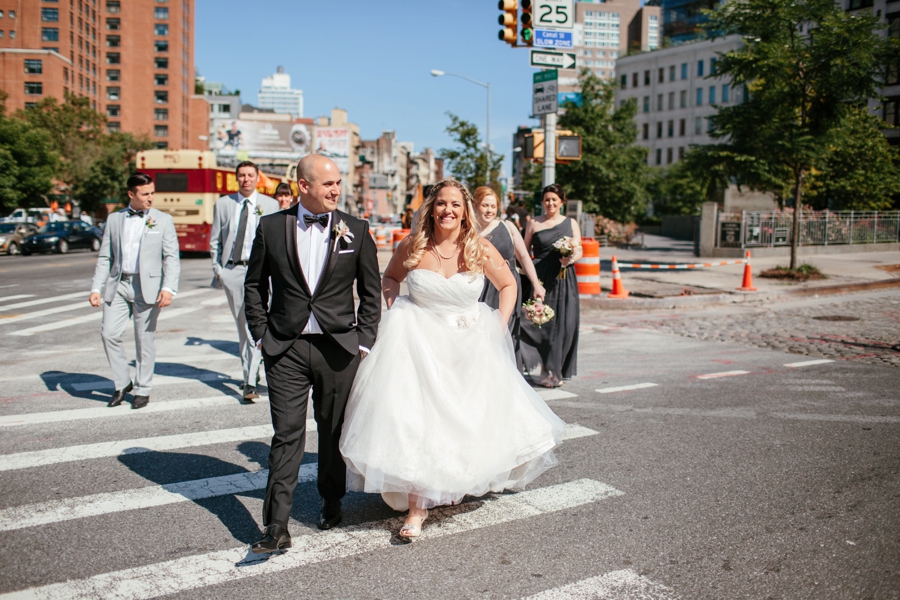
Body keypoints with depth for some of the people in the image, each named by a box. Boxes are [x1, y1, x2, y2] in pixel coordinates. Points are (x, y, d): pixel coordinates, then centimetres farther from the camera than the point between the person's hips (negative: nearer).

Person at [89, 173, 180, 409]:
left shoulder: (163, 220, 4)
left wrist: (168, 288, -15)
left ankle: (142, 390, 16)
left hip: (147, 286, -3)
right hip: (118, 285, 3)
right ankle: (122, 383, 15)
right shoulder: (114, 219, 11)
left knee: (145, 339, 2)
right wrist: (96, 288, 2)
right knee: (109, 333, -4)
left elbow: (171, 258, -2)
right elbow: (105, 257, 12)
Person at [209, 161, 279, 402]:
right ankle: (250, 372, 24)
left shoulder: (270, 205, 6)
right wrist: (217, 269, 5)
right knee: (242, 327, 10)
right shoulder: (222, 204, 11)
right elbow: (215, 240, 13)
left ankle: (250, 383, -12)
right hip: (231, 271, 3)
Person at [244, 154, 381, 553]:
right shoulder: (271, 227, 2)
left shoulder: (356, 231, 2)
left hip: (338, 348, 1)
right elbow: (254, 287, 10)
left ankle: (331, 502, 35)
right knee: (287, 435, -2)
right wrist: (262, 335, 3)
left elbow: (371, 292, 6)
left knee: (334, 432, 12)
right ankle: (277, 527, 4)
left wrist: (363, 341, 1)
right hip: (285, 349, 0)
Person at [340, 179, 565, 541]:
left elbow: (508, 285, 9)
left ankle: (466, 482, 35)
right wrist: (395, 313, -2)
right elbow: (390, 278, 13)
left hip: (471, 347, 1)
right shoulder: (412, 247, -5)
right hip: (419, 343, -1)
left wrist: (500, 326, 0)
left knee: (473, 417, 8)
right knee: (414, 419, -8)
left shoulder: (481, 251, -6)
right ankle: (418, 504, 3)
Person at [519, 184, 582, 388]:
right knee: (541, 321, -5)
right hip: (540, 277, -1)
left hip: (564, 278, 1)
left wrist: (570, 259, -15)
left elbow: (579, 251, 7)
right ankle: (546, 371, 7)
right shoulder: (534, 223, 9)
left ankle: (556, 370, 13)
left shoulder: (571, 223, 12)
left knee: (564, 323, 0)